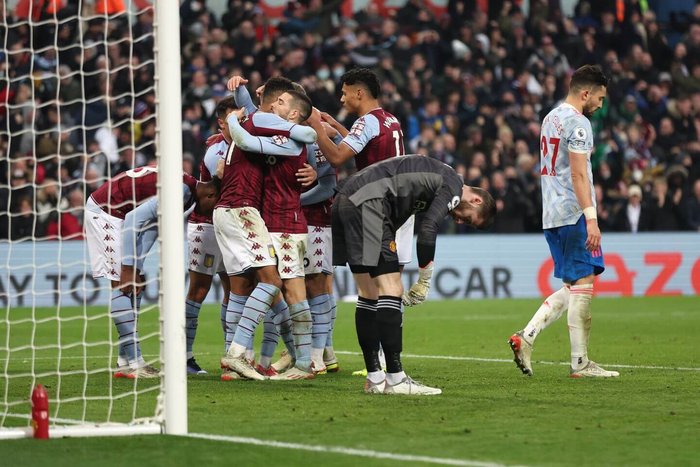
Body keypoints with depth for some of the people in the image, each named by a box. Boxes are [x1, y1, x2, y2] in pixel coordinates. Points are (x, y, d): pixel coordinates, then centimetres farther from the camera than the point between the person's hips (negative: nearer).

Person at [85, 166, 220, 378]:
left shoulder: (185, 190, 8)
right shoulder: (183, 190, -23)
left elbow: (150, 227, 8)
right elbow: (135, 218, -27)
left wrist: (136, 269, -1)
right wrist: (128, 268, -23)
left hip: (113, 212, 11)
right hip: (103, 210, -11)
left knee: (132, 285, 8)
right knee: (122, 283, -13)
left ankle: (124, 362, 7)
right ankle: (134, 363, -16)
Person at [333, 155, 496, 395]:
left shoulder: (438, 175, 27)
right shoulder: (453, 187, -1)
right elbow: (427, 231, -12)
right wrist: (424, 282, -1)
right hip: (367, 204, -10)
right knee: (390, 291, -8)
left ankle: (374, 379, 14)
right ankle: (395, 379, -9)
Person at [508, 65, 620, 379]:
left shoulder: (551, 118, 18)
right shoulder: (578, 123, -12)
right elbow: (578, 175, -19)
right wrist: (591, 218, -22)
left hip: (552, 216, 9)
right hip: (573, 214, -9)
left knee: (572, 288, 13)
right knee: (582, 285, -5)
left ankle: (526, 337, 2)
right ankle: (580, 363, -2)